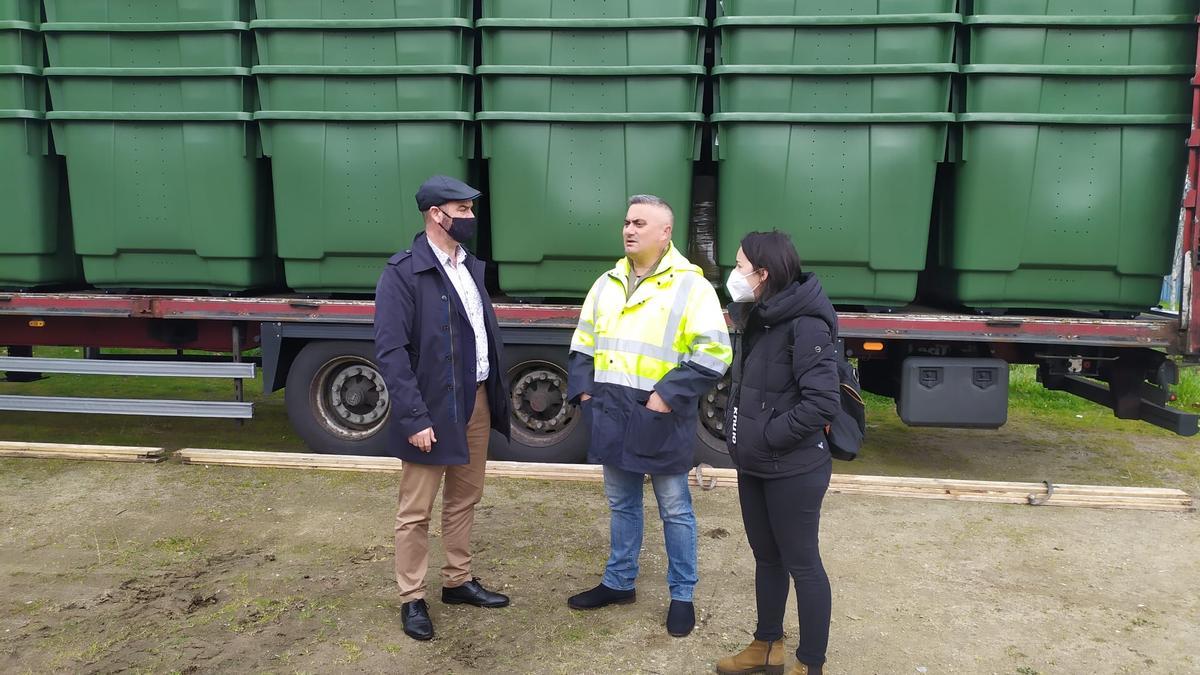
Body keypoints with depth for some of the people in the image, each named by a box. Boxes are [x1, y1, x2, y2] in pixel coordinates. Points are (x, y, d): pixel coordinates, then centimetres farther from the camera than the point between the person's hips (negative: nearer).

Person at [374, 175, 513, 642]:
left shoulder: (471, 267, 10)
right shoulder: (403, 272, -14)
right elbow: (390, 351, -18)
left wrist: (496, 394, 7)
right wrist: (414, 418, -22)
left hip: (476, 401, 8)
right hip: (434, 409, -7)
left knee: (465, 499, 19)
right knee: (415, 511, 6)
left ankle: (458, 581, 35)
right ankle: (412, 599, 21)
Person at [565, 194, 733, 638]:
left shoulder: (689, 285, -8)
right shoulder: (607, 284, 11)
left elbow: (713, 353, -14)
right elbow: (583, 343, 19)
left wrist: (669, 396, -19)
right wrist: (582, 388, 5)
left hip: (659, 418, -6)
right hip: (613, 416, 6)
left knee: (674, 509, 7)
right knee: (621, 504, 19)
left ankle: (682, 596, 22)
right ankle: (619, 582, 34)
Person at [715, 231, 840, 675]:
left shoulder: (805, 324, -20)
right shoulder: (760, 319, 7)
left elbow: (823, 402, -26)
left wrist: (769, 437, -19)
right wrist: (747, 441, 7)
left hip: (793, 471, -9)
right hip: (754, 467, 9)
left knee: (801, 564, 6)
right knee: (766, 557, 20)